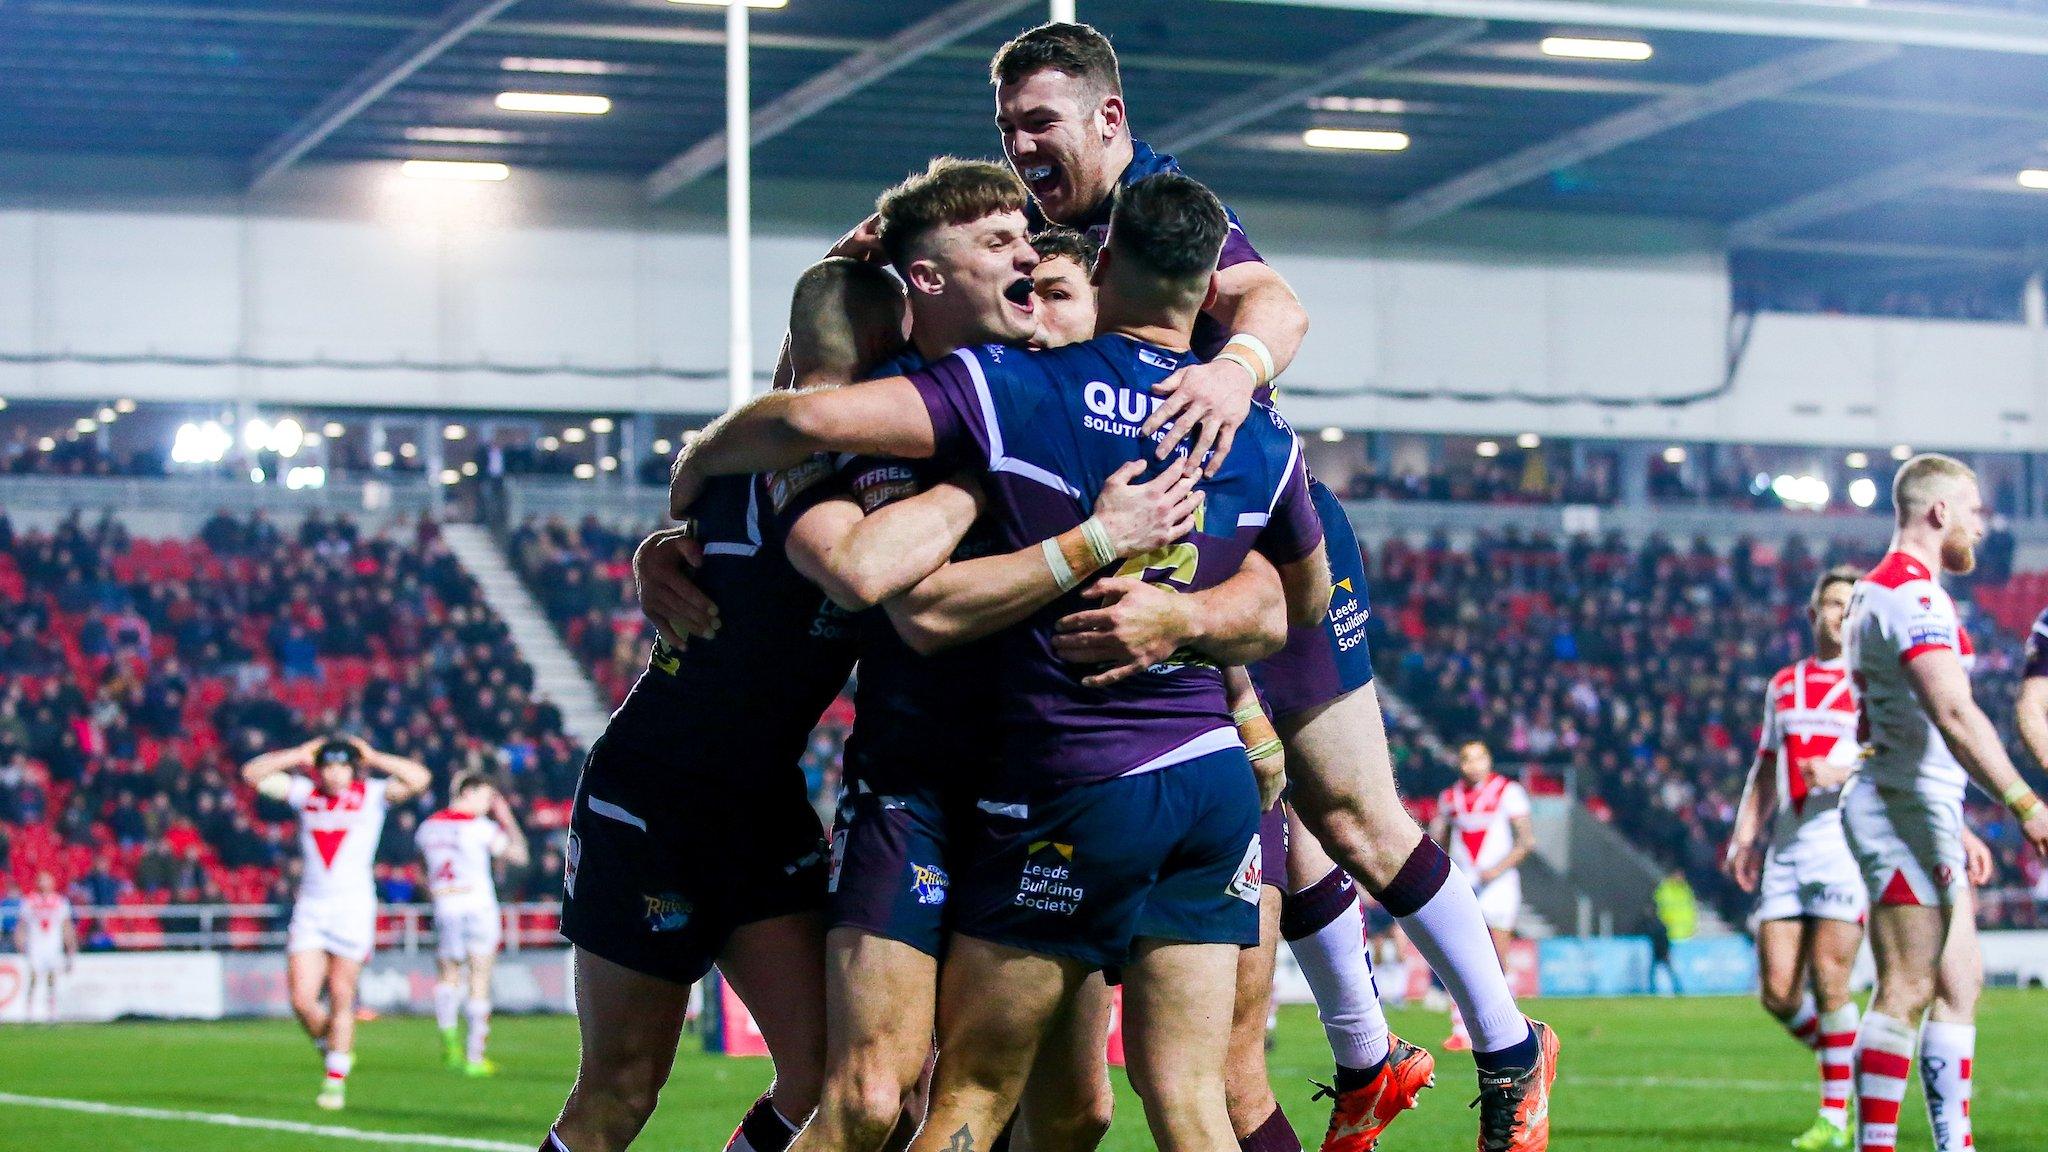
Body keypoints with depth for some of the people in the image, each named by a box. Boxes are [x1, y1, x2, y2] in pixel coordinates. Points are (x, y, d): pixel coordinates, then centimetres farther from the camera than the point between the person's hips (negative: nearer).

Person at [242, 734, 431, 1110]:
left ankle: (336, 1080, 11)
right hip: (310, 907, 3)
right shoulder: (305, 793, 7)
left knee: (341, 998, 0)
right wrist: (298, 756, 3)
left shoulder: (373, 794, 0)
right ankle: (330, 1050, 23)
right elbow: (253, 774, 8)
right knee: (302, 999, -4)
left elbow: (419, 779, -14)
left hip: (353, 907, -2)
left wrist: (373, 758, -6)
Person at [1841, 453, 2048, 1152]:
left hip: (1919, 812, 11)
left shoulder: (1879, 590, 20)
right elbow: (1953, 713, -27)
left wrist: (1955, 827, 28)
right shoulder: (1911, 592, -14)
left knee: (1960, 983, 10)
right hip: (1907, 807, -11)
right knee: (1907, 990, -11)